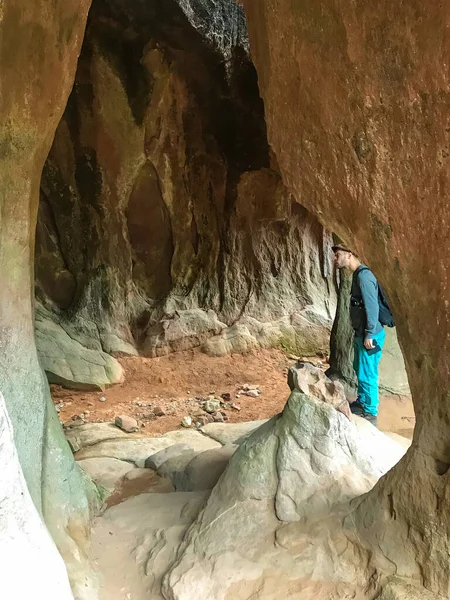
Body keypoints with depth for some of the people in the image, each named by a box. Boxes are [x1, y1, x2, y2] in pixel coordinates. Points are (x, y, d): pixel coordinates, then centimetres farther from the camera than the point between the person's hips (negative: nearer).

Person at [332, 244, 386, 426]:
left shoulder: (363, 275, -20)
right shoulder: (357, 275, 11)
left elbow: (372, 306, -23)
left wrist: (369, 335, -22)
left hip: (369, 336, -10)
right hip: (361, 334, 10)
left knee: (367, 375, -1)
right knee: (359, 369, 22)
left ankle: (370, 414, 11)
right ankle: (362, 403, 38)